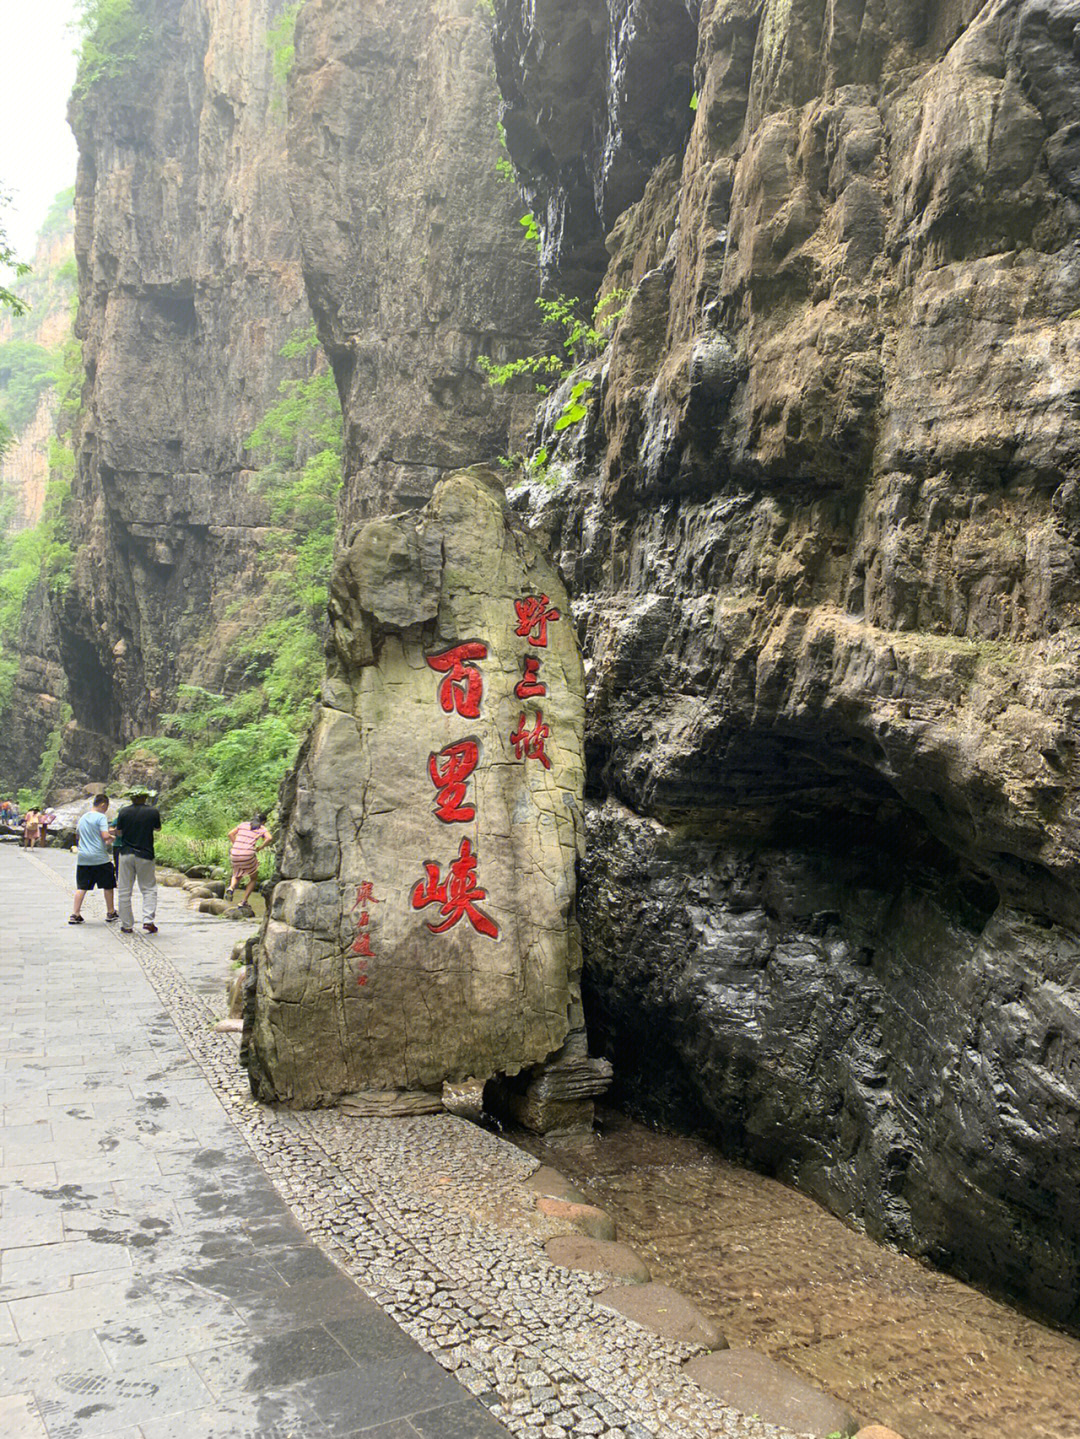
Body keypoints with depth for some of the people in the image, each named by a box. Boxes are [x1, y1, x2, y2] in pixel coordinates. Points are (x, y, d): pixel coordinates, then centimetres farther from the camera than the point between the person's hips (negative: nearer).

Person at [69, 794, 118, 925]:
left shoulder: (83, 818, 13)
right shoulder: (101, 817, -9)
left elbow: (77, 836, 27)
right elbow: (105, 836, -20)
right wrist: (111, 837, 2)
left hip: (83, 858, 6)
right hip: (100, 858, -6)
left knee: (81, 887, 6)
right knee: (108, 885, 9)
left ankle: (75, 914, 1)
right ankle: (110, 913, 18)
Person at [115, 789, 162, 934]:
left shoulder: (124, 812, -3)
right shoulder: (152, 811, -6)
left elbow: (118, 833, 7)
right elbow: (158, 828, 12)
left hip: (126, 854, 1)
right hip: (145, 855, -1)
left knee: (125, 891, 8)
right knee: (149, 889, 8)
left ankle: (126, 925, 10)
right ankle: (148, 920, -9)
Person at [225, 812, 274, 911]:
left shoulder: (243, 824, 21)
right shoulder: (262, 828, 8)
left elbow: (230, 834, 15)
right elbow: (270, 838, -11)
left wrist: (236, 846, 15)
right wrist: (259, 848, 0)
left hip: (234, 854, 4)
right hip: (248, 856, -4)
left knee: (237, 876, 30)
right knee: (254, 878, 23)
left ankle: (231, 888, -5)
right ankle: (243, 902, 11)